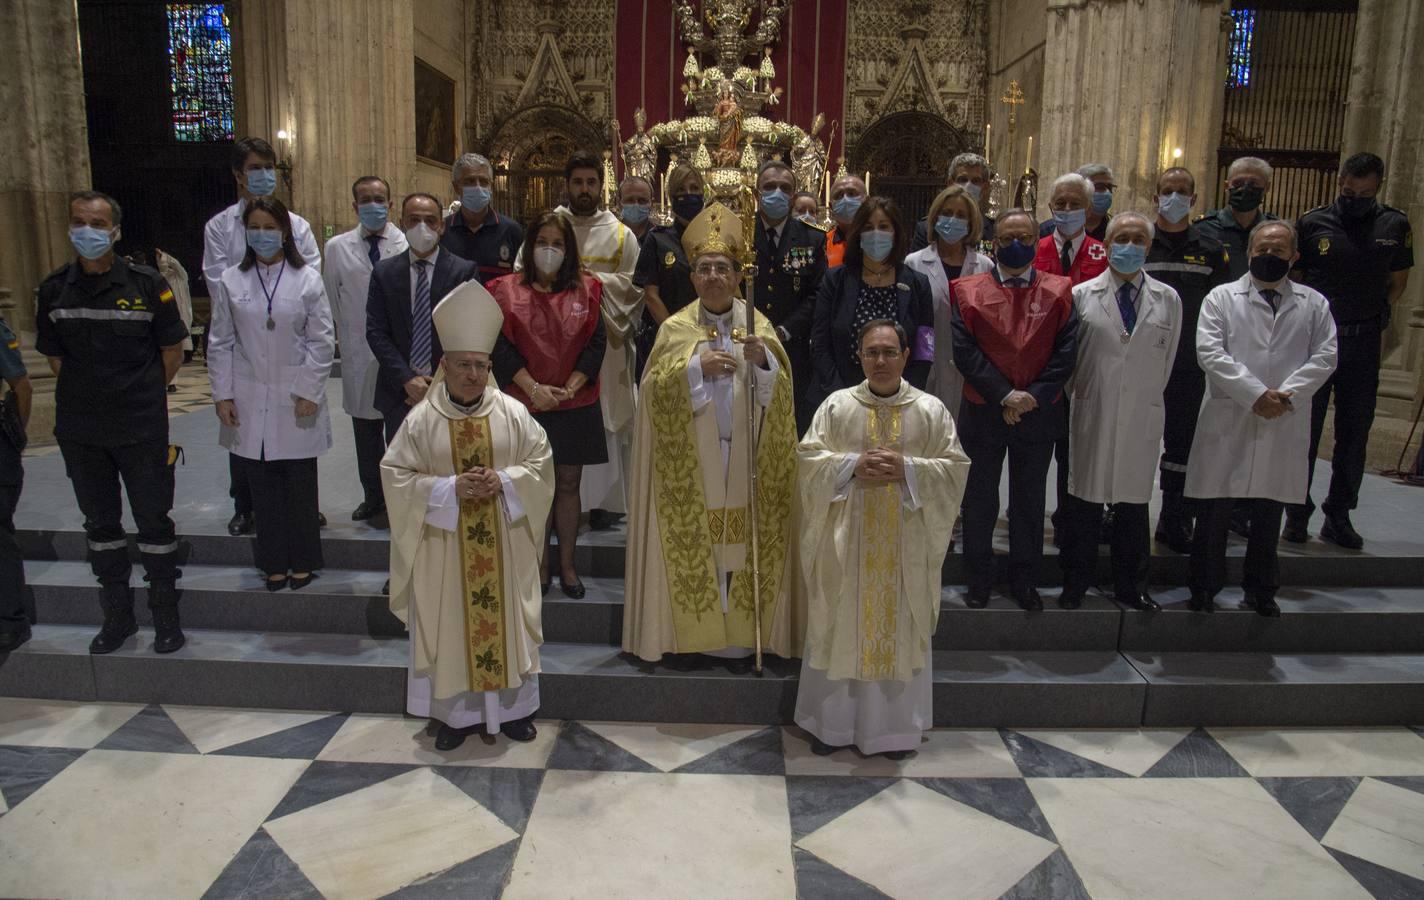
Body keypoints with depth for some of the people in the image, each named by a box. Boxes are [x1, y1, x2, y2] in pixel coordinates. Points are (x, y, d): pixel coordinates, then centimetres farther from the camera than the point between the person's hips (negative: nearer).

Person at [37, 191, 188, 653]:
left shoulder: (147, 284, -8)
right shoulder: (54, 289, 1)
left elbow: (172, 352, 0)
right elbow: (54, 356, 11)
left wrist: (142, 395, 3)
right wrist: (89, 394, 5)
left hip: (142, 428, -3)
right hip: (79, 429, 4)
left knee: (153, 520, 5)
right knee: (100, 523, 14)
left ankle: (165, 614, 20)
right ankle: (118, 614, 30)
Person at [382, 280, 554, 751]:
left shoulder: (513, 413, -2)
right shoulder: (421, 420, -6)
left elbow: (540, 464, 1)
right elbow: (396, 476, -6)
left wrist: (504, 481, -17)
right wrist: (450, 488, -18)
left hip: (503, 546, 1)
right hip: (445, 548, -1)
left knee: (505, 620, 10)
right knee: (450, 626, 8)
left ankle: (512, 706, 27)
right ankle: (455, 712, 24)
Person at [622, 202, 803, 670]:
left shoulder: (759, 327, 6)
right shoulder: (675, 328, 3)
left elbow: (780, 391, 1)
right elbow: (654, 388, -6)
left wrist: (762, 361, -18)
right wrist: (696, 367, -19)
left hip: (744, 461, 1)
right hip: (690, 461, -1)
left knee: (742, 541, 2)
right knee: (690, 545, 1)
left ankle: (738, 637, 12)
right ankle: (689, 634, 12)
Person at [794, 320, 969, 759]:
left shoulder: (932, 410, 1)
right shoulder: (836, 405, 1)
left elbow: (955, 467, -2)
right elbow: (809, 458, -2)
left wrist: (907, 468, -16)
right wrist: (853, 465, -16)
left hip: (905, 543, 0)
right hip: (847, 538, 0)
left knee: (900, 627, 8)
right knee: (841, 626, 7)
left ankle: (895, 724, 23)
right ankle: (833, 721, 21)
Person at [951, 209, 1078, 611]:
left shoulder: (1058, 291, 3)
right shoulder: (969, 291, -1)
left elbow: (1065, 352, -4)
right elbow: (964, 351, -10)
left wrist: (1035, 397, -15)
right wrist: (1004, 396, -17)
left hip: (1039, 414, 1)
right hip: (983, 412, -1)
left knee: (1029, 501, 12)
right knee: (979, 500, 10)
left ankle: (1023, 577, 28)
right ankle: (979, 577, 26)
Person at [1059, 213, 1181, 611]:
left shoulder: (1168, 300, 7)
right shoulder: (1081, 295, 3)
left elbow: (1167, 360, 12)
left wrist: (1147, 398, 11)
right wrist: (1080, 394, 6)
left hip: (1142, 418, 1)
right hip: (1092, 416, -1)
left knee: (1134, 504, 8)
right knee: (1085, 503, 5)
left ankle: (1130, 586, 21)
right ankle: (1075, 583, 17)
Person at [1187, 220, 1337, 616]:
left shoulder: (1314, 304, 11)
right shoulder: (1222, 297, 4)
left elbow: (1325, 356, 2)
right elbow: (1210, 352, -8)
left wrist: (1287, 394, -14)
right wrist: (1255, 394, -15)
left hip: (1284, 424, 2)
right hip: (1228, 420, -2)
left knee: (1269, 514, 12)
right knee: (1214, 512, 3)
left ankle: (1262, 590, 26)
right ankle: (1204, 589, 15)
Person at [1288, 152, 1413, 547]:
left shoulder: (1394, 225, 4)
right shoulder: (1313, 223, -2)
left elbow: (1397, 281, 15)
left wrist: (1379, 316, 3)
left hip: (1363, 342, 2)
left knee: (1355, 433, 7)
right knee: (1305, 429, 2)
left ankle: (1338, 516, 17)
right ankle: (1297, 514, 11)